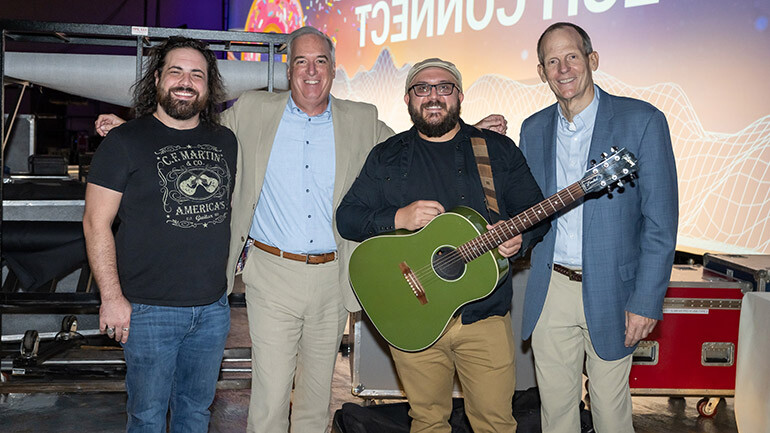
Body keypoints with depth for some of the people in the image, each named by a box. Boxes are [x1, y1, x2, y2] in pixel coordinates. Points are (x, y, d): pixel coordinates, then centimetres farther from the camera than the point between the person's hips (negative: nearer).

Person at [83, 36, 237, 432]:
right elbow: (96, 222, -8)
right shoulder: (125, 142, -7)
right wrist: (111, 297, -12)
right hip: (150, 310, -4)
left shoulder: (225, 142, 7)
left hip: (213, 307, 4)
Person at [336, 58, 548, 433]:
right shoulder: (386, 158, 6)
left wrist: (519, 237, -15)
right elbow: (346, 218, 3)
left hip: (484, 314, 0)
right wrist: (398, 218, -14)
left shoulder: (499, 150, 6)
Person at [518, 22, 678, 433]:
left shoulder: (642, 120, -7)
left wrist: (647, 301, -12)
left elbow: (660, 222, -9)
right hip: (550, 290, 4)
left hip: (609, 291, -3)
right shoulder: (533, 129, 7)